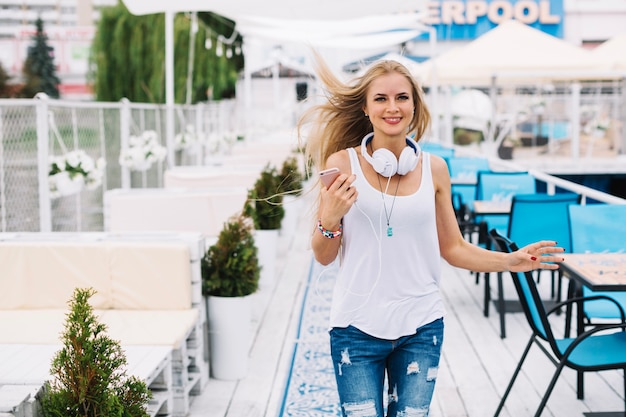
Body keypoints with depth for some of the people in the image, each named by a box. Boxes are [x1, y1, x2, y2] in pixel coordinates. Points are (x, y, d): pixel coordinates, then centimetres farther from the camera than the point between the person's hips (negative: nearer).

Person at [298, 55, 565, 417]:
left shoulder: (434, 168, 1)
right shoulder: (342, 163, -6)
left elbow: (453, 248, 9)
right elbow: (324, 256, -1)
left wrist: (510, 261, -4)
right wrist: (329, 219, -20)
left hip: (421, 326, 2)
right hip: (358, 327, -2)